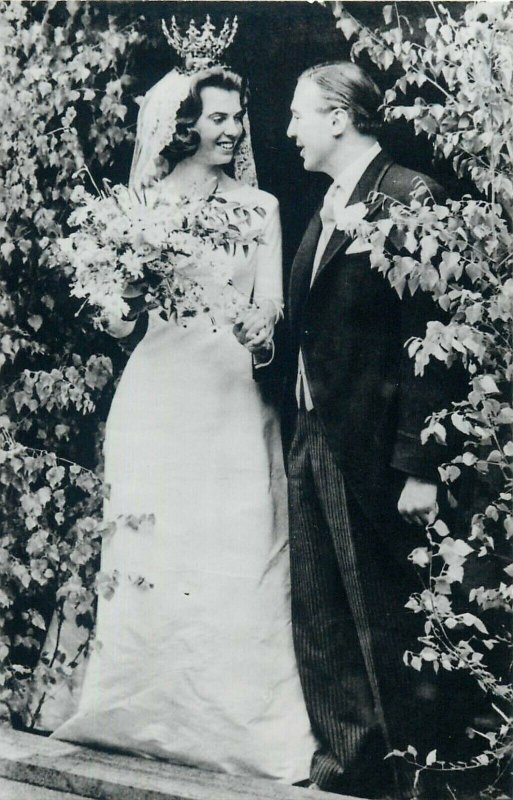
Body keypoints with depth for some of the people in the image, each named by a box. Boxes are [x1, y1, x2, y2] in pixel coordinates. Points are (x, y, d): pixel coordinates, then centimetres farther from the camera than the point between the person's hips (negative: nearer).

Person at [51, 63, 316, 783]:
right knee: (152, 560, 2)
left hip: (232, 394, 0)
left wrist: (260, 331, -20)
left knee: (235, 560, -2)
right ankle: (143, 715, 17)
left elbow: (269, 304, 2)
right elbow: (118, 323, 4)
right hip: (158, 394, 0)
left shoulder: (259, 206, 9)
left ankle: (240, 723, 8)